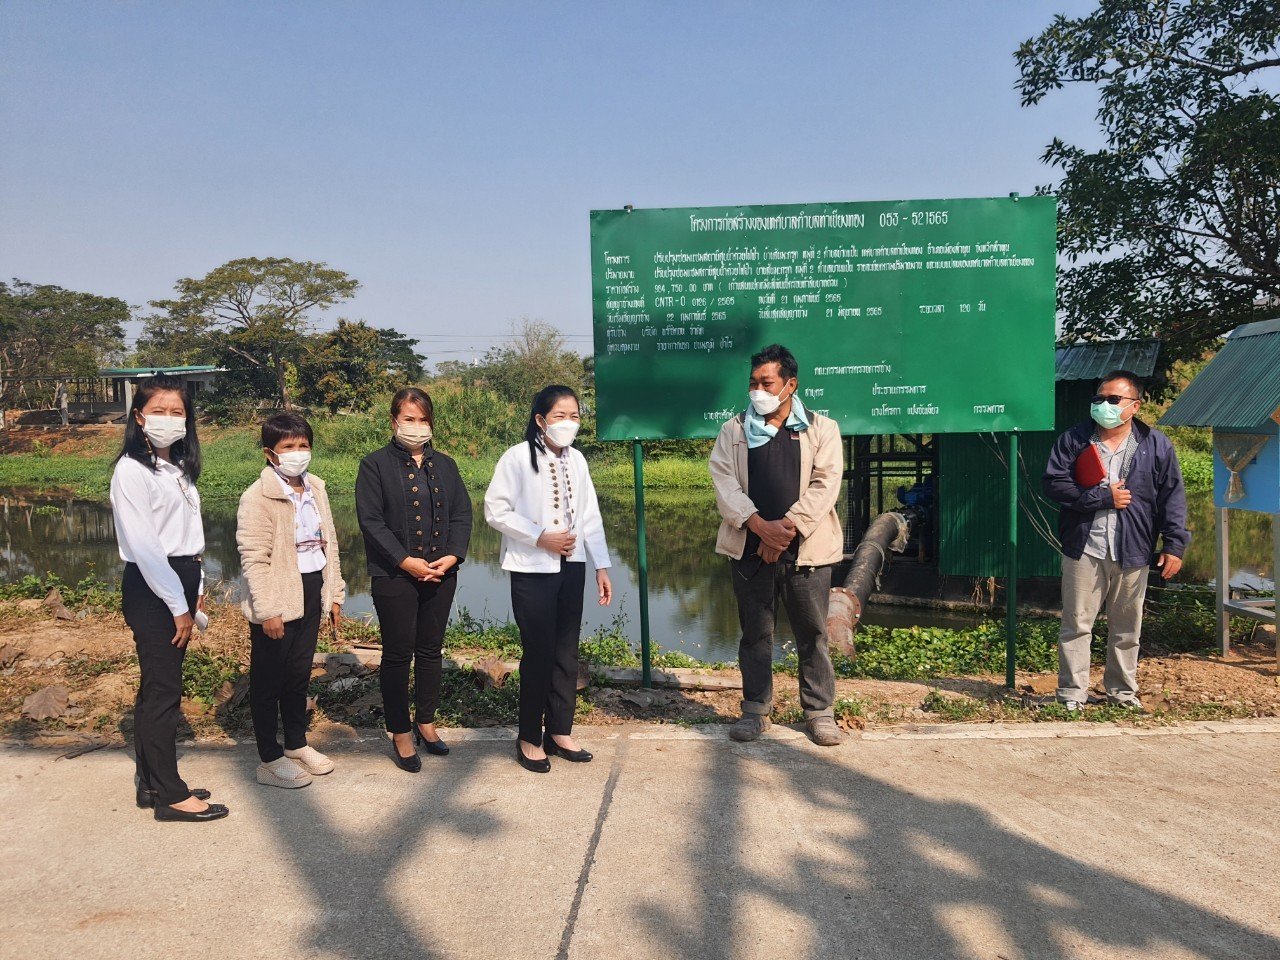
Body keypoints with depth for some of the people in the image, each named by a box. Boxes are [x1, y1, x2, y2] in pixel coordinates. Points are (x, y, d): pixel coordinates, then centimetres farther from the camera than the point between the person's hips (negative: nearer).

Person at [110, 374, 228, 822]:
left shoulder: (179, 467, 13)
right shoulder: (132, 470, -12)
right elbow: (144, 546, -17)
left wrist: (195, 590, 12)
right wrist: (178, 605, -16)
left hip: (180, 581, 8)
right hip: (150, 589, -8)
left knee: (159, 686, 13)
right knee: (163, 689, -3)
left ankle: (153, 783, 21)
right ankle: (170, 796, 5)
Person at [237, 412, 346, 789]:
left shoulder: (316, 489, 9)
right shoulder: (257, 497, -13)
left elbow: (329, 543, 13)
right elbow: (254, 558, -17)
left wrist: (334, 594, 12)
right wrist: (268, 609, -20)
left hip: (311, 592, 7)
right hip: (278, 597, -7)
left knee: (300, 673, 18)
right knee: (268, 679, 5)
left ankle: (297, 744, 33)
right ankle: (269, 760, 15)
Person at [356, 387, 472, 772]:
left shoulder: (444, 465, 12)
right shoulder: (375, 465, -3)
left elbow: (462, 514, 7)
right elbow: (371, 520, -10)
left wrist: (452, 556, -9)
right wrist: (406, 561, -17)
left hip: (441, 574, 5)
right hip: (395, 576, -4)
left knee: (431, 650, 13)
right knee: (398, 654, 3)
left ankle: (426, 722, 28)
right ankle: (401, 733, 16)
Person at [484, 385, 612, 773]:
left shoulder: (577, 460, 6)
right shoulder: (518, 458, -10)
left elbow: (590, 515, 8)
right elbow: (495, 510, -11)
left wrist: (602, 566, 7)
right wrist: (541, 538, -17)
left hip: (571, 566, 5)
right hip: (533, 569, -5)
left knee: (567, 652, 11)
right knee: (539, 653, -1)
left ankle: (560, 731, 24)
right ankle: (530, 738, 15)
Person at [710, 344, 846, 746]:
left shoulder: (821, 429, 4)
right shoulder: (733, 430, 8)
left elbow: (825, 484, -5)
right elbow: (724, 483, -2)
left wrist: (787, 528, -15)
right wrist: (760, 526, -15)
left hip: (806, 549, -1)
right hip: (749, 549, 1)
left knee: (813, 634, 6)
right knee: (755, 634, 9)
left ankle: (819, 712, 17)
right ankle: (756, 710, 21)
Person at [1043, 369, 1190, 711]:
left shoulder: (1156, 445, 3)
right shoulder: (1074, 439, 1)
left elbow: (1172, 497, 3)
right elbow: (1054, 483, -6)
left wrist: (1174, 545, -3)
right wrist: (1103, 497, -13)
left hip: (1132, 552, 1)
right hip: (1084, 548, -1)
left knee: (1127, 627, 13)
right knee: (1076, 623, 2)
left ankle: (1122, 691, 28)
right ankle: (1072, 693, 10)